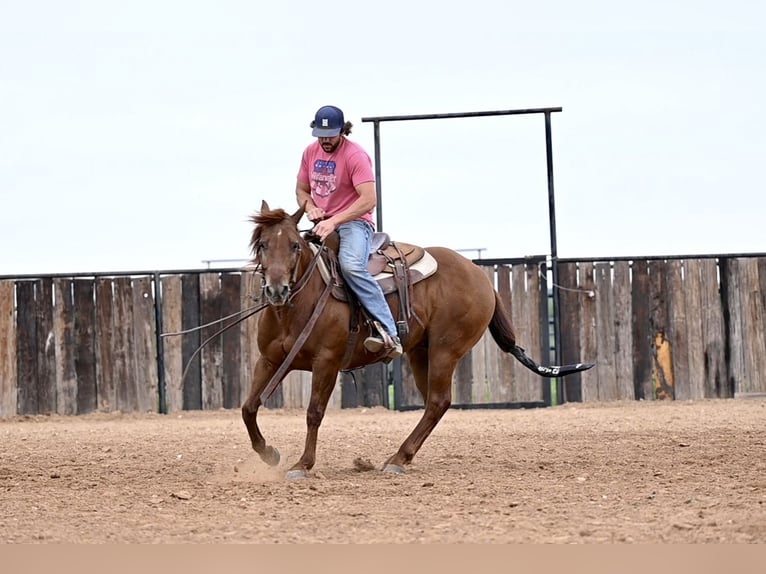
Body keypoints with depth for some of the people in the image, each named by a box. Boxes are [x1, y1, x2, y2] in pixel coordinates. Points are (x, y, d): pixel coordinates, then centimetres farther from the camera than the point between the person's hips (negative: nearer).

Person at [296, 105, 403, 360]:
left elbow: (369, 200, -21)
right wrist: (310, 208, -3)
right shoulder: (311, 153, 10)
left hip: (353, 223, -8)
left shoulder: (355, 155, -12)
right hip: (322, 225, 8)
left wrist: (334, 221, -28)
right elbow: (301, 190, 22)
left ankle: (388, 333, -39)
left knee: (351, 266, -35)